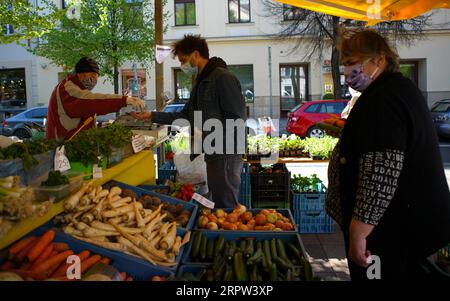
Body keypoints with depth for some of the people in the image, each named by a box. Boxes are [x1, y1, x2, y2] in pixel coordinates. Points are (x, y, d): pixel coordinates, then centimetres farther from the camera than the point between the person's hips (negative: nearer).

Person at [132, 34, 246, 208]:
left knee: (226, 207, -2)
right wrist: (152, 116, 18)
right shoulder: (201, 81, 18)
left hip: (225, 155, -9)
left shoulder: (223, 78, -13)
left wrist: (208, 132, -19)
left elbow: (237, 118, -18)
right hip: (213, 154, 9)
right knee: (216, 202, 16)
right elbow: (184, 116, 21)